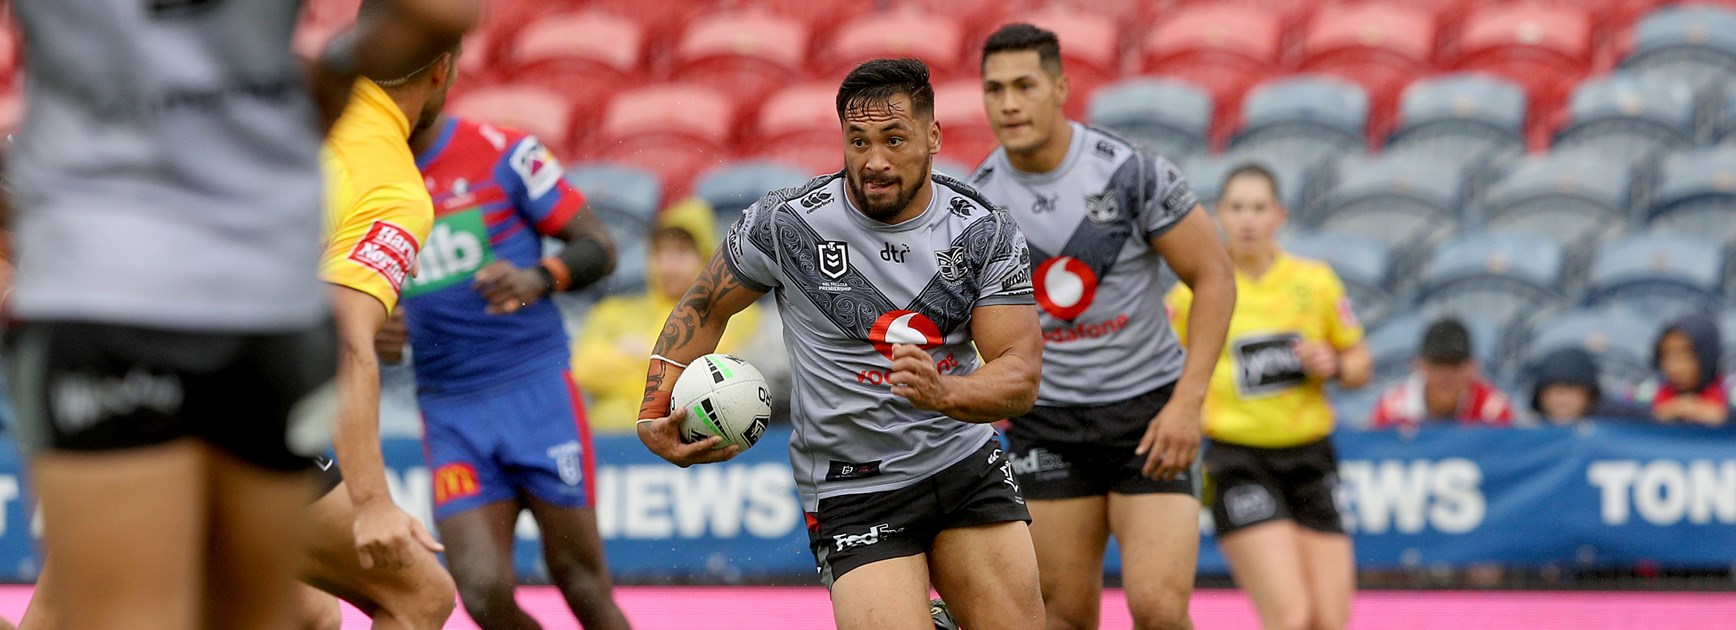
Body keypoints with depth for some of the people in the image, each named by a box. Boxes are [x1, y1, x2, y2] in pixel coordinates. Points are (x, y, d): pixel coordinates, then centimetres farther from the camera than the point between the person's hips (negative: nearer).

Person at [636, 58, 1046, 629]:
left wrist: (943, 394, -30)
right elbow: (705, 307, 7)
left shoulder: (986, 232, -5)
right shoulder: (785, 223, -10)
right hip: (852, 486, -3)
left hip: (967, 462, 3)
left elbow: (1021, 375, -10)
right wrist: (655, 412, -3)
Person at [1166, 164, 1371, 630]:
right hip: (1238, 463, -3)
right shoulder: (1196, 290, -1)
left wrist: (1333, 366, -7)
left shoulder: (1315, 282, 6)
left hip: (1310, 460, 3)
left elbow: (1360, 365, 15)